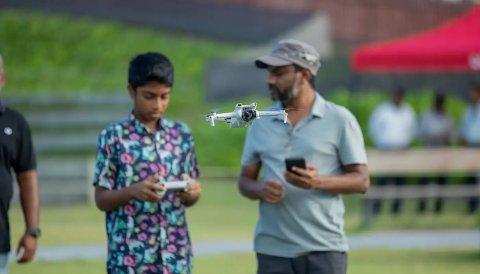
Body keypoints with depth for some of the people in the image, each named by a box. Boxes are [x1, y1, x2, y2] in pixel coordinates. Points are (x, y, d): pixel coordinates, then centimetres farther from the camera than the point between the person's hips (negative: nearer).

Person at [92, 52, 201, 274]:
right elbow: (101, 199, -3)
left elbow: (188, 200, 13)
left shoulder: (182, 135, 7)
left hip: (174, 254, 4)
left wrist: (192, 192, -11)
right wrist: (133, 191, -22)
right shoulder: (113, 137, -5)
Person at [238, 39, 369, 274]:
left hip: (324, 249, -3)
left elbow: (361, 180, -2)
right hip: (273, 250, 3)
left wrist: (319, 182, -21)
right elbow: (245, 180, 13)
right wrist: (260, 189, -11)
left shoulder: (339, 120, 0)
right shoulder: (261, 124, 11)